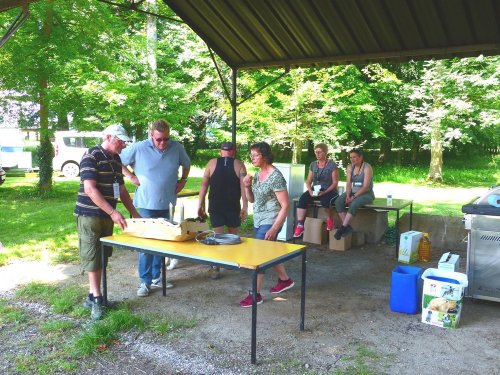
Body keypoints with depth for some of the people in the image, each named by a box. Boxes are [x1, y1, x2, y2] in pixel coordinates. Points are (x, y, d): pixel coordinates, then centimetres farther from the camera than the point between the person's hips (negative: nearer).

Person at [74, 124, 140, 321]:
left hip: (107, 215, 7)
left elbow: (121, 190, 17)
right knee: (92, 256, -2)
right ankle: (96, 298, 5)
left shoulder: (117, 160, 10)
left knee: (102, 256, 11)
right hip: (89, 214, -7)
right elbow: (90, 189, -21)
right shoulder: (91, 156, -13)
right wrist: (113, 212, -24)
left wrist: (134, 213, 12)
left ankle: (93, 295, 21)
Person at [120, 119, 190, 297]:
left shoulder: (177, 148, -3)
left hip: (167, 204, 4)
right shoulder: (138, 148, -11)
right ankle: (145, 281, 9)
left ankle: (156, 277, 25)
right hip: (147, 204, -3)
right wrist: (131, 177, -8)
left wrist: (183, 180, 5)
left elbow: (186, 164, 17)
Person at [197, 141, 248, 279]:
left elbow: (204, 185, 1)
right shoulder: (239, 165, 0)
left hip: (215, 206, 0)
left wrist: (200, 205, 6)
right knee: (232, 233, 18)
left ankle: (215, 268, -2)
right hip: (233, 206, 0)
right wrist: (245, 207, -2)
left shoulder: (212, 163, 3)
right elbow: (243, 187, -5)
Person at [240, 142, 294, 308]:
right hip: (258, 221, 9)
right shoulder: (258, 174, 6)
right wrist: (247, 186, -6)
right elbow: (252, 200, 14)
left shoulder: (276, 177, -19)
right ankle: (285, 280, 39)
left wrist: (274, 229, -23)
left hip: (270, 222, -9)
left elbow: (285, 205, -19)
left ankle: (256, 294, 4)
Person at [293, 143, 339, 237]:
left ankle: (330, 218, -6)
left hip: (329, 191, -4)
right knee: (302, 198, -26)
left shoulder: (332, 165, -4)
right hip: (315, 190, 4)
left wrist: (325, 192, -21)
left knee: (325, 200, -38)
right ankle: (300, 225, -28)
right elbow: (308, 181, 10)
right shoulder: (313, 164, 11)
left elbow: (335, 182, -7)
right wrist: (310, 190, -11)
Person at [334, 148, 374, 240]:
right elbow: (348, 183, 0)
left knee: (354, 204, -37)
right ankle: (347, 227, -22)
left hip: (366, 194, -6)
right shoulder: (350, 167, 6)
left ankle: (343, 228, -31)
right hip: (353, 192, 6)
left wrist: (354, 197, -24)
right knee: (338, 201, -22)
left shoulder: (367, 168, -12)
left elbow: (365, 186, -19)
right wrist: (348, 195, -17)